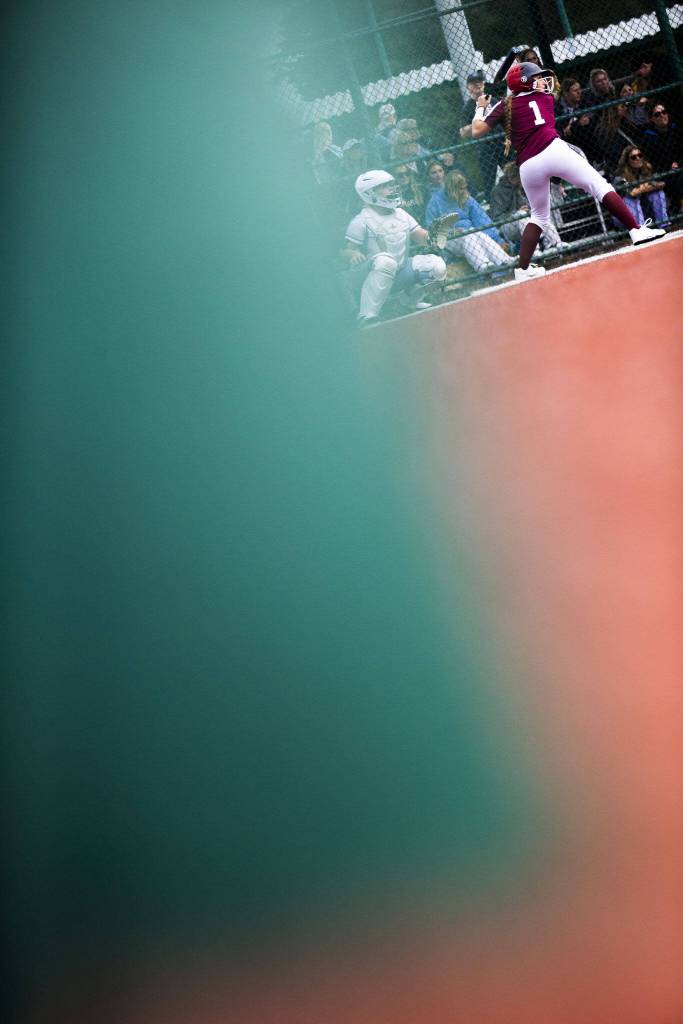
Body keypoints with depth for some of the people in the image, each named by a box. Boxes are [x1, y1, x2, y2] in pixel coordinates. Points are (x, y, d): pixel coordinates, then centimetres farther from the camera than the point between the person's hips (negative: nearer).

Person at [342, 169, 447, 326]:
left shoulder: (400, 214, 9)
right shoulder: (362, 221, -11)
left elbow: (420, 237, 6)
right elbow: (346, 250, -14)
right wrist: (353, 255, -38)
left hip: (398, 274, 6)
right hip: (369, 276, -6)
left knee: (436, 265, -10)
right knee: (385, 260, -40)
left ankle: (410, 299, 16)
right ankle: (367, 319, -36)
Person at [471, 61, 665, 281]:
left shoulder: (505, 106, 18)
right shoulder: (546, 98, 20)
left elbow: (477, 131, 14)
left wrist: (480, 108, 30)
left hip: (527, 166, 3)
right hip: (553, 150, -3)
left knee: (539, 216, 21)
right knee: (600, 187, -2)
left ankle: (523, 269, 17)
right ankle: (636, 230, -16)